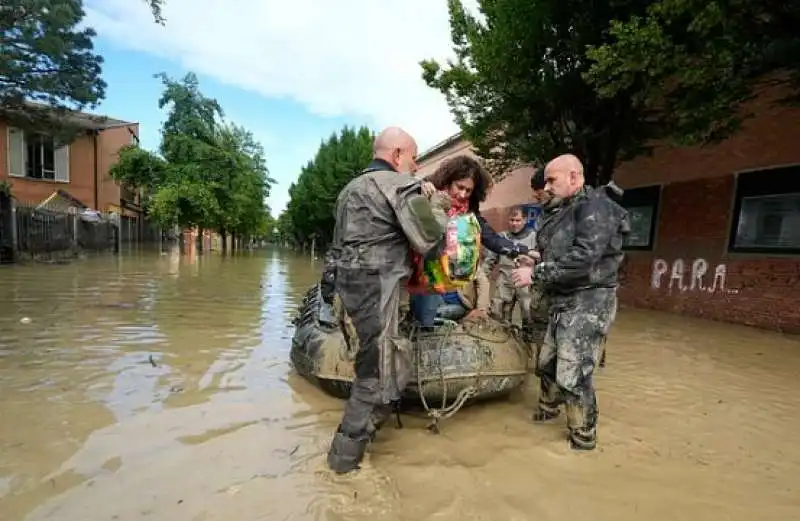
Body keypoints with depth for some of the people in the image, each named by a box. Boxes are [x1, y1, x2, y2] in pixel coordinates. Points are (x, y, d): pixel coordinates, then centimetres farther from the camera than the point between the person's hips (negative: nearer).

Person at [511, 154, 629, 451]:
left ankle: (584, 437, 17)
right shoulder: (563, 211, 15)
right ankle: (549, 407, 42)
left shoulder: (594, 206, -15)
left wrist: (536, 273, -23)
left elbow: (584, 258, -27)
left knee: (572, 373, -4)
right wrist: (534, 262, -1)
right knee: (547, 361, 19)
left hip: (588, 302, -9)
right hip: (563, 301, 9)